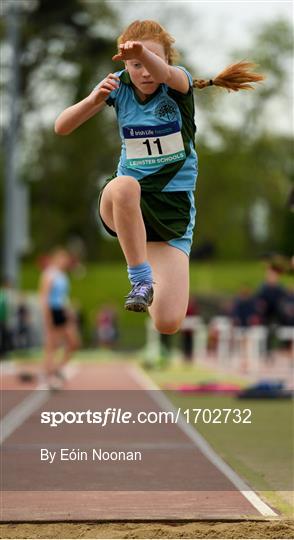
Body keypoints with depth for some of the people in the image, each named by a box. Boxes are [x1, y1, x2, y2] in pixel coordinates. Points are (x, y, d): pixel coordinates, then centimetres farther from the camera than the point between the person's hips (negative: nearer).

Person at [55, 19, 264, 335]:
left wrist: (145, 52, -58)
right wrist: (94, 99, -24)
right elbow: (62, 127, -4)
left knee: (168, 324, -12)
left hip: (174, 206, 0)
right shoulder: (119, 85, 0)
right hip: (127, 202, 0)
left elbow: (166, 74, -34)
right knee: (124, 186, -43)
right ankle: (141, 279, -27)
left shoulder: (179, 82, -7)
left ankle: (156, 277, 25)